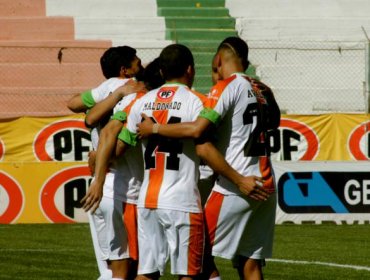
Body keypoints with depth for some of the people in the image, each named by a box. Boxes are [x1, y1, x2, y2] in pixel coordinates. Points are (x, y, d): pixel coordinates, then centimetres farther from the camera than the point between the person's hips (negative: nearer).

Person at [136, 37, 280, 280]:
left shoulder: (226, 87, -9)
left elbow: (196, 130, -20)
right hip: (266, 187, 7)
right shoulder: (262, 91, 13)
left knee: (201, 253, -1)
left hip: (235, 186, -7)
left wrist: (154, 128, -10)